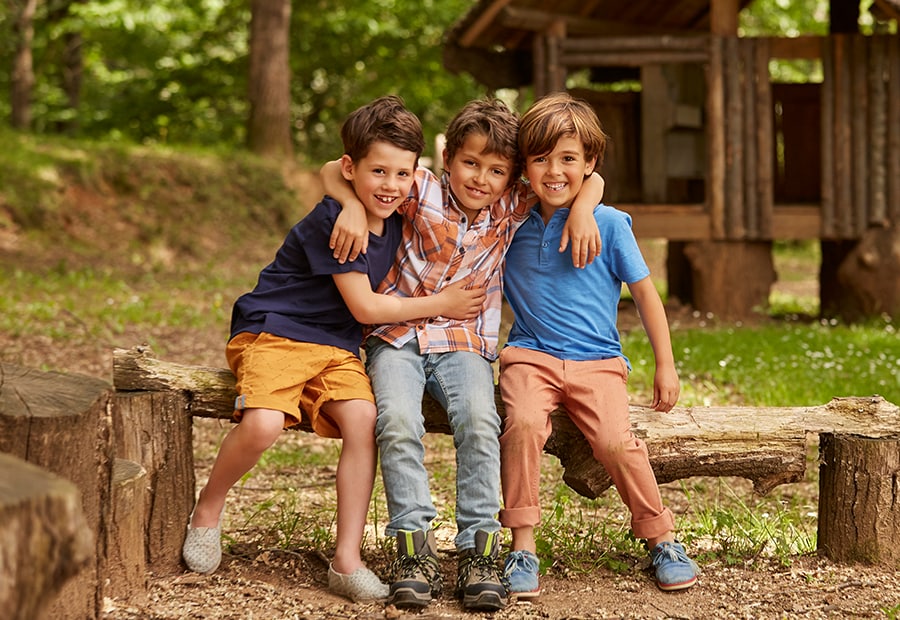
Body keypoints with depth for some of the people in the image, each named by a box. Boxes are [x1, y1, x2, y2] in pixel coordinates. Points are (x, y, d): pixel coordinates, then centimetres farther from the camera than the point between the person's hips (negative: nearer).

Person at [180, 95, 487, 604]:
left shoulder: (395, 225, 9)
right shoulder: (332, 222, -15)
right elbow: (364, 306, -13)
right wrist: (441, 305, -6)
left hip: (336, 348, 7)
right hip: (274, 333, -7)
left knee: (363, 418, -22)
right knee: (263, 424, -32)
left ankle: (347, 561, -19)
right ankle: (207, 510, -1)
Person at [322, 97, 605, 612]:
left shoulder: (513, 208, 3)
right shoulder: (422, 192, -4)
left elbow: (589, 180, 9)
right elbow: (335, 172, -2)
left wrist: (582, 211, -11)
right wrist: (354, 204, -22)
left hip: (465, 342, 2)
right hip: (398, 336, -1)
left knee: (479, 422, -28)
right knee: (398, 422, -30)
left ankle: (478, 549, -22)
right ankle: (415, 549, -23)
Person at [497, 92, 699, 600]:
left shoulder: (608, 223, 0)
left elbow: (645, 292, 6)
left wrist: (666, 366, 4)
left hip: (597, 361, -1)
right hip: (531, 355, 1)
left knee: (615, 441, -26)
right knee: (525, 423, -30)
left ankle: (663, 538, -2)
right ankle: (523, 548, -21)